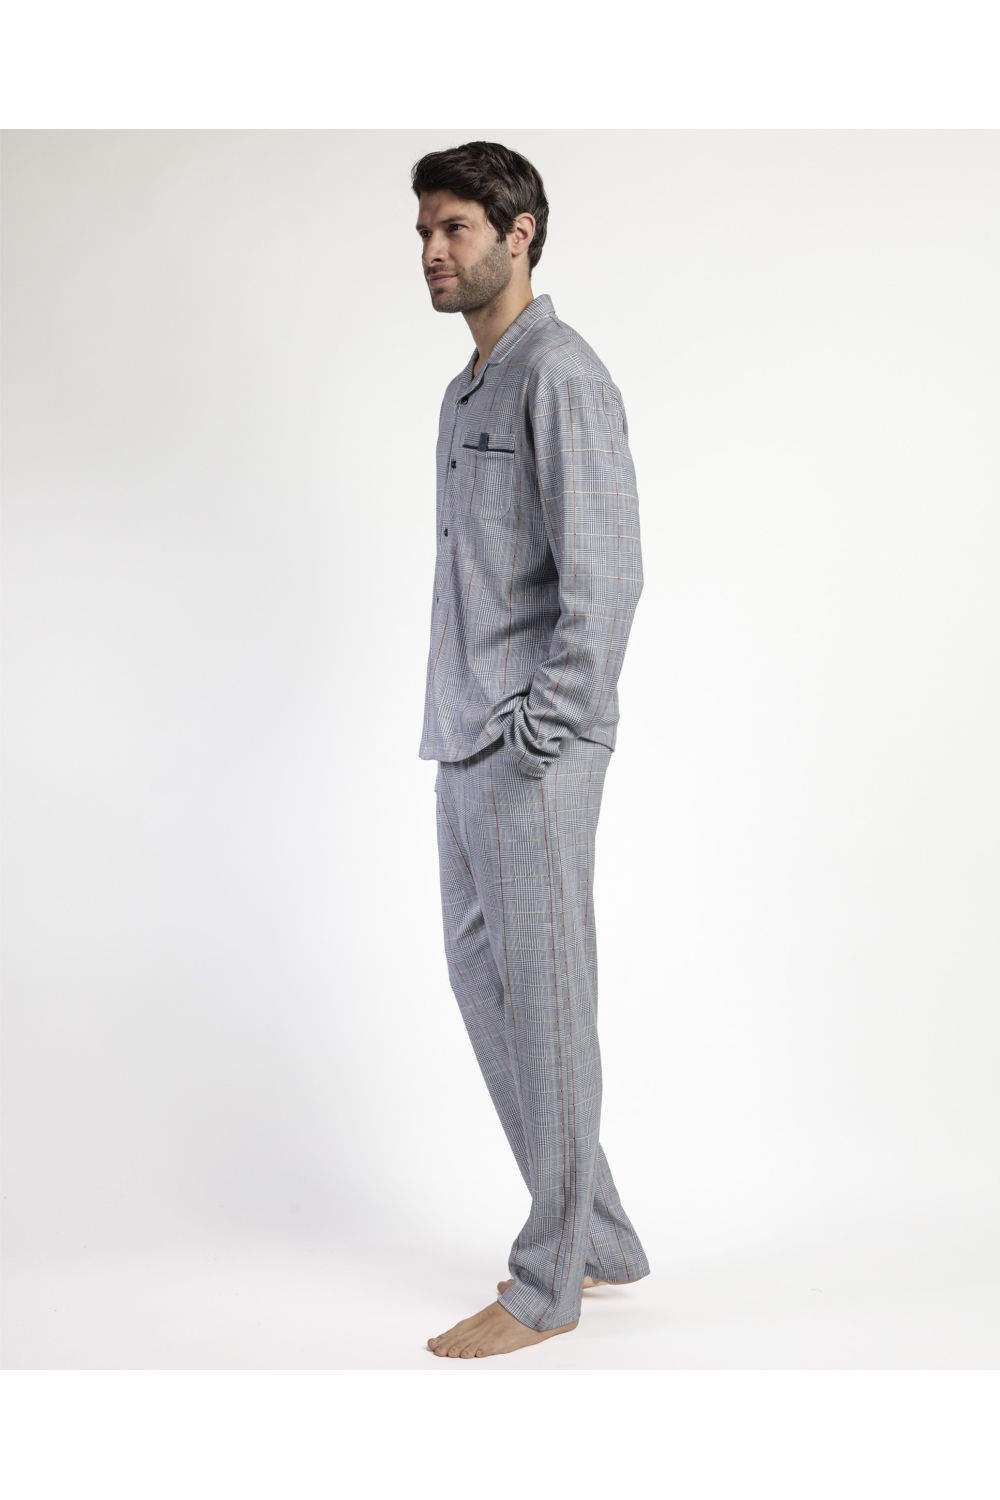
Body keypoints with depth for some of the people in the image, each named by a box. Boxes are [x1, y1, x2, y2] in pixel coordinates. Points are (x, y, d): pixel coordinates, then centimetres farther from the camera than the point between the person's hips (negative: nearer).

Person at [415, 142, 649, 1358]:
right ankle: (600, 1240, 28)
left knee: (542, 1001, -1)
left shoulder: (561, 375, -10)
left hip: (531, 756, -10)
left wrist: (536, 738, -18)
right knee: (482, 984, 14)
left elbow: (603, 578, -17)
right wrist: (466, 735, 15)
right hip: (465, 753, 10)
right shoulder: (467, 390, 18)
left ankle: (547, 1285, 13)